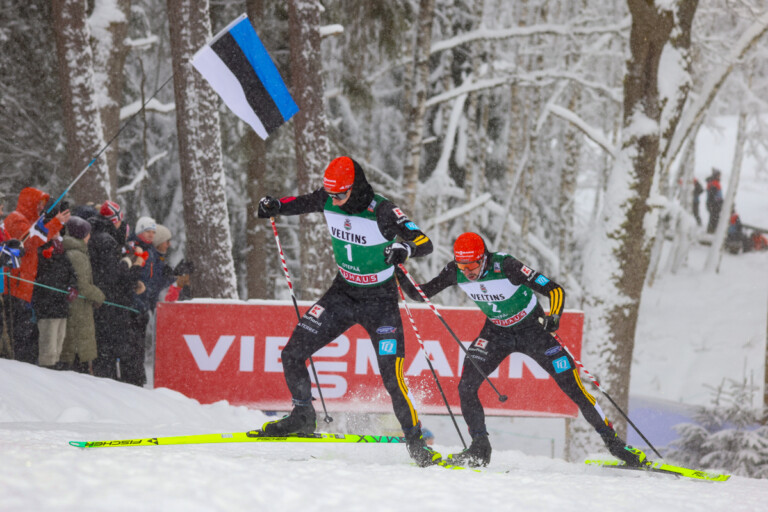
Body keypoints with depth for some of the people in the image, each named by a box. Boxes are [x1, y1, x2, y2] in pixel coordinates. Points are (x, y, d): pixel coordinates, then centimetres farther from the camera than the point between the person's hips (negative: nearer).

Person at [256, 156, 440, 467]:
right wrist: (276, 206, -5)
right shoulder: (328, 201, -9)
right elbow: (302, 203, 14)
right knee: (292, 354, -3)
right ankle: (303, 417, 18)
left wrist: (405, 249, -50)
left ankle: (416, 444, 4)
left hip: (380, 301, -5)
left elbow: (425, 244, -29)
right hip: (342, 293, 5)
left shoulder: (382, 212, -24)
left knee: (392, 379, -13)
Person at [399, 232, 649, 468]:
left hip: (532, 328, -4)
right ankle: (480, 449, 2)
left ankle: (612, 441, 6)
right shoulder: (455, 273, -17)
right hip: (496, 332, 4)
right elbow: (422, 293, -5)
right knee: (466, 387, -13)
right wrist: (404, 283, -25)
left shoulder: (506, 266, -31)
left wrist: (553, 317, -46)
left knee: (571, 386, -8)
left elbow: (555, 289, -29)